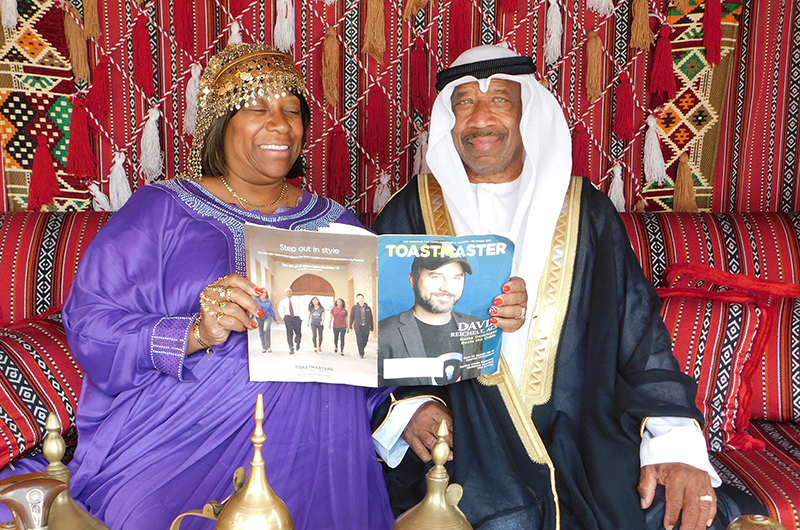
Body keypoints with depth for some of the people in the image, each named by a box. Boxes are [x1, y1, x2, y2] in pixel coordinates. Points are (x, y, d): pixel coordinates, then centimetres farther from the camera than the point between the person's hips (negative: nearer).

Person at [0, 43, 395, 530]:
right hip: (168, 443, -1)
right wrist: (195, 333, -20)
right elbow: (89, 323, -4)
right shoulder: (159, 210, 6)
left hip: (310, 444, 2)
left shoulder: (336, 225, 15)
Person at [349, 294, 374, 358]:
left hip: (366, 327, 2)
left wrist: (371, 328, 6)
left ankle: (361, 350, 31)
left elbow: (371, 319, 10)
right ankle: (361, 354, 2)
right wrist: (351, 326, 4)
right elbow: (351, 317, 7)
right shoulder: (354, 308, 3)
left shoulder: (368, 308, 7)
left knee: (365, 341, 5)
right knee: (359, 341, -8)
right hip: (358, 327, -2)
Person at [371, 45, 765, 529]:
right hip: (466, 434, -2)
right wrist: (409, 401, -12)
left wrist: (674, 441, -9)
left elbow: (640, 330, 3)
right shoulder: (412, 213, 6)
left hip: (588, 430, 2)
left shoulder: (584, 210, 8)